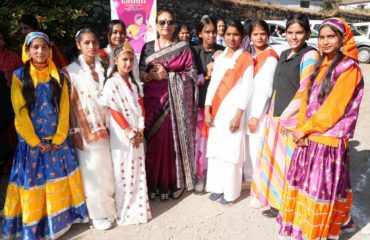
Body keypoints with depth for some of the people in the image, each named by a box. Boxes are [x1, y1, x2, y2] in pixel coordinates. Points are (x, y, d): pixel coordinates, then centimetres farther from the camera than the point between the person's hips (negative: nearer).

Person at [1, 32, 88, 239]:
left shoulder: (59, 77, 5)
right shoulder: (20, 77, -2)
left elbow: (64, 110, 0)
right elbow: (20, 112, -7)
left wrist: (58, 138, -9)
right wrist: (36, 142, -11)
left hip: (58, 141, 2)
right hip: (31, 142, -2)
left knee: (59, 182, 8)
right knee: (33, 182, 4)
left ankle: (61, 219, 22)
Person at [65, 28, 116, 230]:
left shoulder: (104, 68, 7)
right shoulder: (71, 71, -4)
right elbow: (70, 103, -6)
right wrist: (75, 132, -10)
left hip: (107, 127, 4)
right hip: (86, 128, -4)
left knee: (109, 169, 11)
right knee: (94, 171, 3)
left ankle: (110, 205, 28)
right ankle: (99, 213, 17)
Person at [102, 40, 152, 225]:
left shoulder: (134, 82, 8)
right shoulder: (111, 84, -13)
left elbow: (140, 105, 6)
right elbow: (115, 112, -15)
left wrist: (140, 130, -4)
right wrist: (130, 133, -13)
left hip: (137, 133, 6)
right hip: (122, 135, -6)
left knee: (138, 170, 13)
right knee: (124, 171, 3)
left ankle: (139, 206, 26)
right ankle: (125, 211, 16)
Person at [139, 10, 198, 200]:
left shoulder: (183, 47, 5)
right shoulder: (148, 47, 11)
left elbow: (192, 74, -2)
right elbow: (140, 74, 6)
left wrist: (168, 75, -13)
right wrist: (152, 75, -16)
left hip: (176, 100, -1)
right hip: (153, 99, 2)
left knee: (175, 139, 1)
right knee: (155, 140, 1)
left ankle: (175, 183, 13)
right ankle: (154, 184, 13)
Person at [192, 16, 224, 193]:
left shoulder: (222, 51, 5)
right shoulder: (193, 51, 3)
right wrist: (206, 76, -10)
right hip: (199, 100, 0)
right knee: (198, 138, 0)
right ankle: (199, 175, 15)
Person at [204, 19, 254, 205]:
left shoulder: (246, 59, -3)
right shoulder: (219, 58, 13)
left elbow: (247, 89, -8)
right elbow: (212, 84, 10)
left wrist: (238, 115, -14)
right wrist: (207, 110, 2)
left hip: (233, 111, -5)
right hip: (216, 111, 5)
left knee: (231, 151, -2)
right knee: (215, 148, 8)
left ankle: (230, 191, 10)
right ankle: (217, 187, 21)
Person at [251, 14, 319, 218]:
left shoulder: (310, 55, -10)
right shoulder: (284, 55, 13)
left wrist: (286, 115, -13)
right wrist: (272, 112, 12)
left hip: (295, 118, -8)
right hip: (276, 116, 8)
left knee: (291, 163, 0)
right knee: (275, 160, 13)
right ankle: (277, 202, 28)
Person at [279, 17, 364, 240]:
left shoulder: (349, 68, -11)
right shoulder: (320, 65, 12)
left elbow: (333, 109, -17)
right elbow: (307, 98, 9)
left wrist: (305, 129, -12)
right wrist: (301, 128, -4)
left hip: (329, 140, -7)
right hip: (309, 137, 7)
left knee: (322, 189, 3)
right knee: (305, 185, 15)